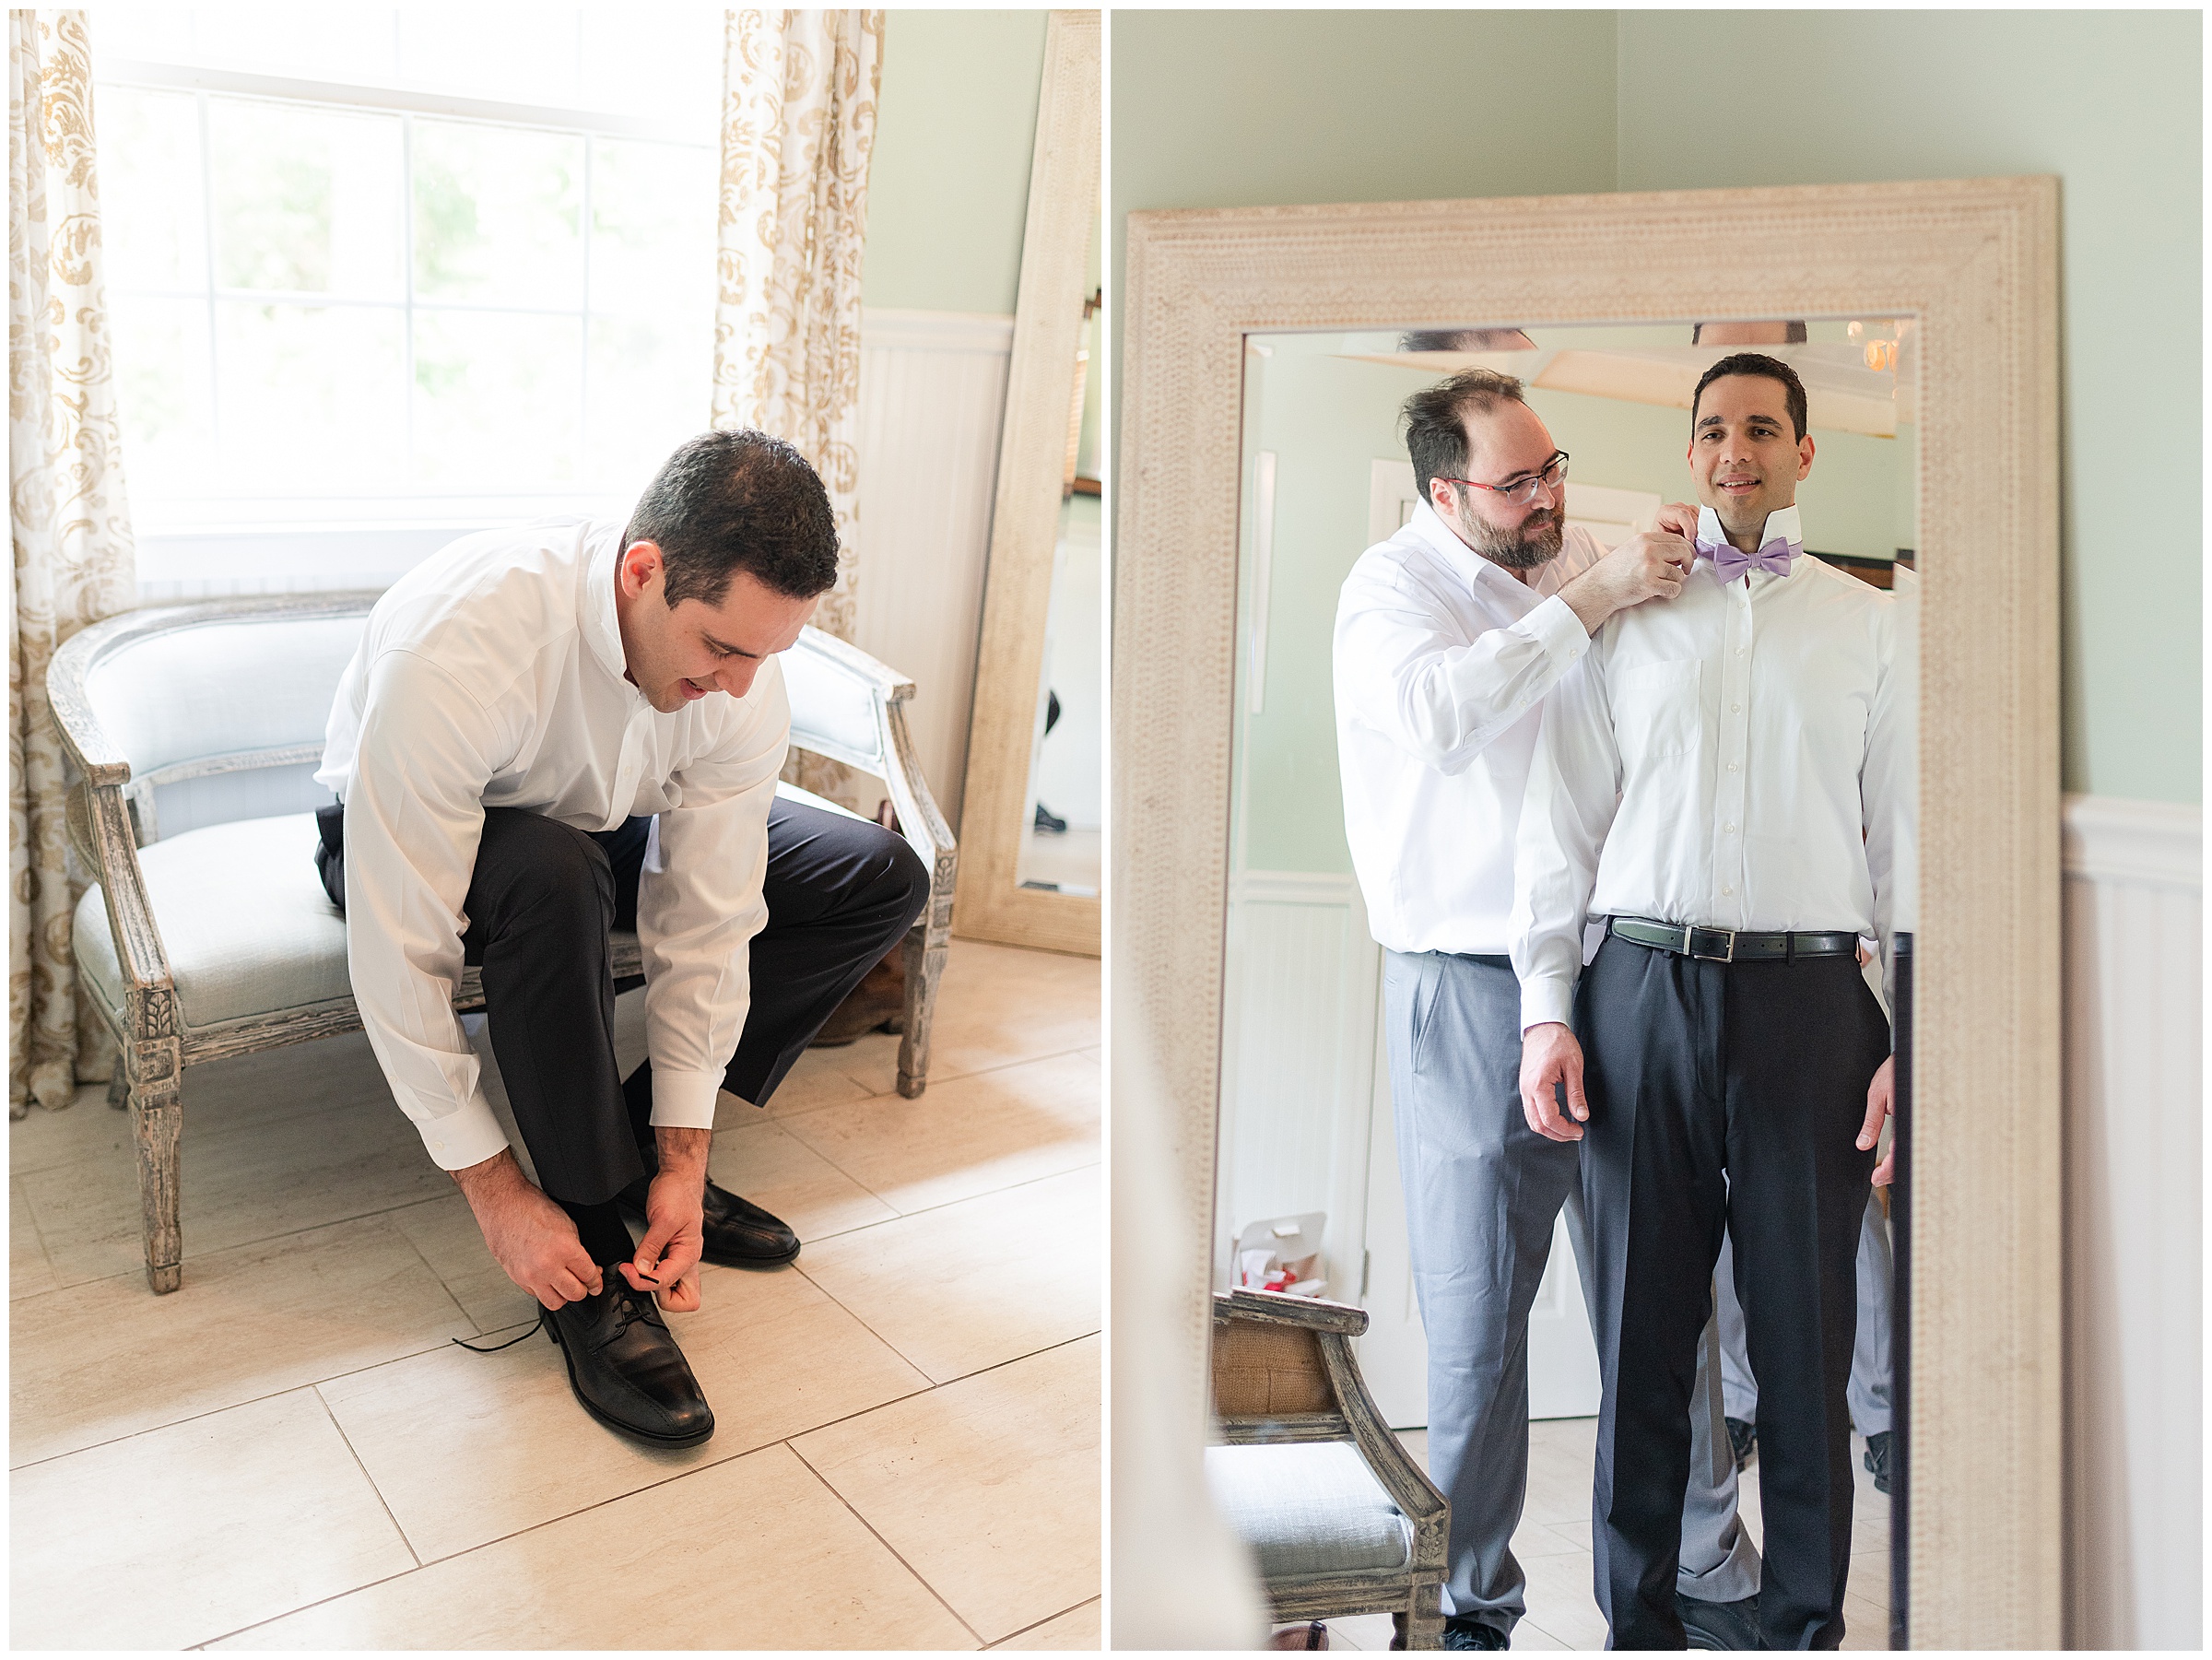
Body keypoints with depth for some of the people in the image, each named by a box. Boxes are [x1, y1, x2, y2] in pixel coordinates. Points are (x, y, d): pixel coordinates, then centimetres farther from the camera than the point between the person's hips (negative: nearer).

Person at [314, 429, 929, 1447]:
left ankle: (640, 1154, -2)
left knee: (882, 878, -9)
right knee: (554, 870, -41)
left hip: (599, 827, 5)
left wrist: (683, 1156, -22)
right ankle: (591, 1270, -24)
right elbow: (398, 957, -36)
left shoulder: (743, 677, -25)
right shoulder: (456, 650, -41)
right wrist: (494, 1188, -31)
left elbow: (707, 926, -20)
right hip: (401, 836, -4)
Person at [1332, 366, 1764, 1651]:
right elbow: (1442, 708, -26)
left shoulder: (1581, 558, 12)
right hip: (1469, 992, -5)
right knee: (1475, 1317, 4)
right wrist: (1590, 598, -20)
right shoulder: (1393, 584, -4)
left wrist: (1673, 570, 3)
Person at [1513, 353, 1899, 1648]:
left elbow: (1907, 835, 7)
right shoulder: (1625, 618, 11)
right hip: (1643, 992, 0)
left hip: (1809, 996, 0)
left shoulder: (1870, 623, 12)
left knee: (1806, 1332, 6)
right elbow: (1562, 822, 7)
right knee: (1642, 1325, 7)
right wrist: (1547, 1009, -1)